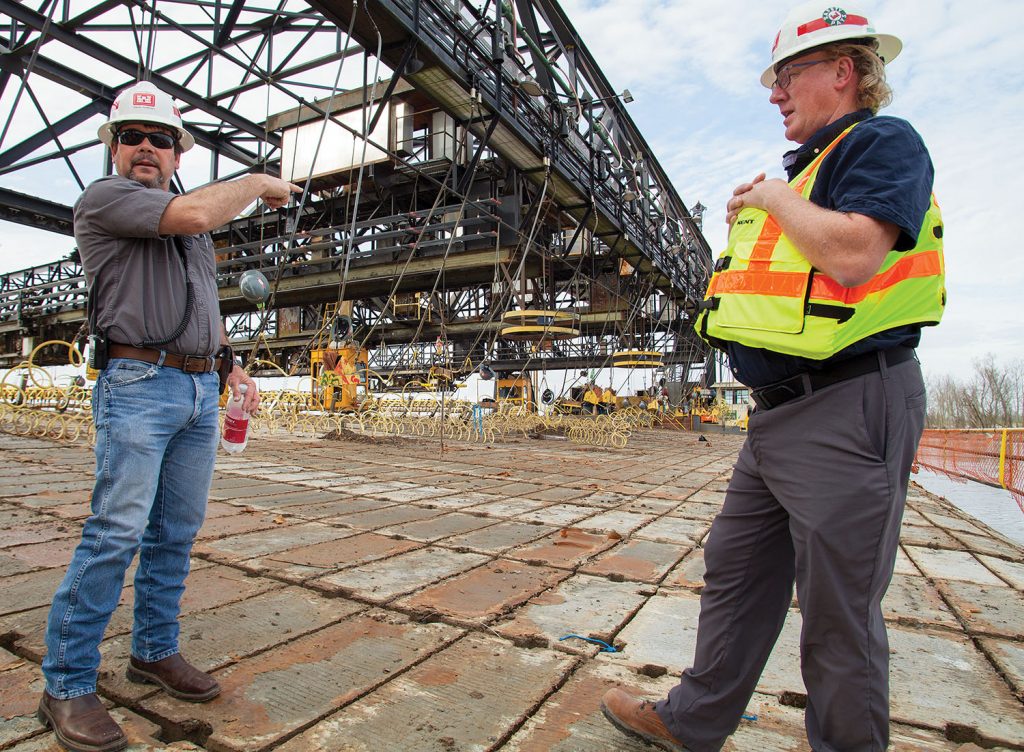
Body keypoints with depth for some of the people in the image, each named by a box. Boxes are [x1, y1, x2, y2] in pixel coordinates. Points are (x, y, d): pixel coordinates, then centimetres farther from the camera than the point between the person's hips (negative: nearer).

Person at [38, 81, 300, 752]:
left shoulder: (192, 233, 24)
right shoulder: (105, 198, 1)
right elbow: (195, 214, -16)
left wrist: (233, 369, 15)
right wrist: (259, 182, -1)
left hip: (201, 391, 7)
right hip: (138, 382, -7)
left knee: (177, 532, 9)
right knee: (117, 532, -10)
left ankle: (156, 651, 22)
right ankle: (68, 685, 3)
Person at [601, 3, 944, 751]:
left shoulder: (882, 142, -5)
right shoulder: (807, 169, 22)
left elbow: (853, 255, -24)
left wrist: (775, 197, -9)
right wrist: (748, 225, 11)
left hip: (850, 409, -9)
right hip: (780, 411, 10)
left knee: (839, 609, 2)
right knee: (735, 573, 15)